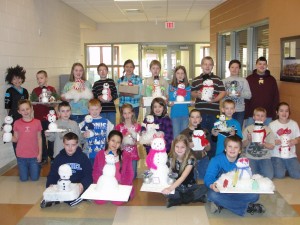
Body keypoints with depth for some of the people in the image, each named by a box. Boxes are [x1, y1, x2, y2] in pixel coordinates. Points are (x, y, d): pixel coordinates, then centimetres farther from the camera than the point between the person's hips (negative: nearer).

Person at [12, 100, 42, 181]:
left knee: (34, 178, 8)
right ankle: (27, 170, 40)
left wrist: (40, 153, 0)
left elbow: (39, 138, 1)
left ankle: (37, 167, 37)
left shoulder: (37, 122, -6)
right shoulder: (17, 123, -5)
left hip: (34, 156, -1)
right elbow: (16, 139, 3)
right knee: (24, 179, 10)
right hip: (21, 156, 1)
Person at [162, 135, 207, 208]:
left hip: (189, 187, -2)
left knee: (204, 188, -30)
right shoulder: (171, 159, -6)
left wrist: (170, 188, -44)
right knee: (165, 191, -30)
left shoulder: (190, 159, -18)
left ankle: (177, 200, -21)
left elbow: (183, 177, -30)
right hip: (176, 187, 2)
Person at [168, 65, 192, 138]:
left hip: (185, 114, 1)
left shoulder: (188, 87, 5)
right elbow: (170, 101, 2)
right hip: (174, 114, -1)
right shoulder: (171, 87, 2)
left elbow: (189, 101, 7)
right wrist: (169, 103, -18)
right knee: (176, 136, 4)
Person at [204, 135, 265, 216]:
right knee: (212, 194, -37)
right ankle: (247, 207, -23)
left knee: (254, 195, -22)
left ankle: (220, 204, -19)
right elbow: (208, 177, -22)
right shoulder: (216, 160, -13)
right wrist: (212, 185, -45)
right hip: (220, 190, -2)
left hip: (237, 192, 2)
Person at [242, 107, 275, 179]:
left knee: (269, 176, -19)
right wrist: (248, 140, -17)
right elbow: (243, 145, 3)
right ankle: (256, 169, 9)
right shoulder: (248, 129, 3)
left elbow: (272, 146, 1)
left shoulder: (268, 130, 4)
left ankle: (260, 170, 11)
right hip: (251, 157, -1)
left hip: (265, 157, 1)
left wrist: (263, 144, -18)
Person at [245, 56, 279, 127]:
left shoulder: (272, 79, 8)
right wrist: (245, 114, -4)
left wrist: (275, 113, 2)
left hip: (268, 115, 2)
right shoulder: (249, 79, 2)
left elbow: (276, 97, 8)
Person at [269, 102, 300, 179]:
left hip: (291, 155, 2)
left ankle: (287, 167, 18)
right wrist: (276, 142, -23)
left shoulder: (294, 124, 4)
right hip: (277, 155, -2)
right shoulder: (272, 125, -3)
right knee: (279, 175, -19)